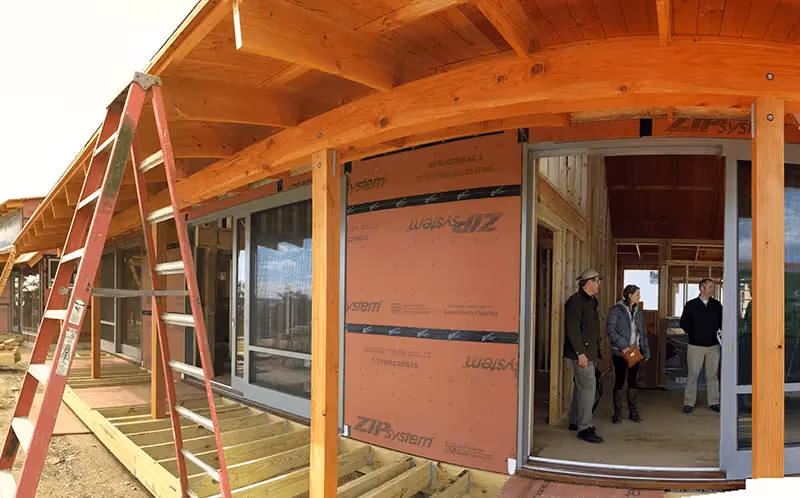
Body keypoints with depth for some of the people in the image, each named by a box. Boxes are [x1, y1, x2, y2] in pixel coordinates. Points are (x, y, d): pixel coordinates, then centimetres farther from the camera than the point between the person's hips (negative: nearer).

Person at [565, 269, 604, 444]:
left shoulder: (591, 301, 17)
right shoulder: (576, 301, -13)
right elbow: (572, 328, -20)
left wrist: (595, 351, 18)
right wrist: (580, 352, -22)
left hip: (589, 352, 10)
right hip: (581, 353, -10)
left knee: (581, 387, 15)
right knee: (588, 387, -10)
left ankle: (575, 421, 25)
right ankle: (585, 428, -6)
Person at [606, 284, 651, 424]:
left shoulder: (638, 311, 11)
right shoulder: (617, 310, -9)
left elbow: (643, 333, 15)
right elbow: (610, 329, -15)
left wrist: (646, 352, 11)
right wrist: (622, 345, -21)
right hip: (620, 353, -6)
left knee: (633, 381, 12)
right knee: (619, 381, 1)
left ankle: (633, 411, 22)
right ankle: (617, 412, 10)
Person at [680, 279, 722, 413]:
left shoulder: (717, 305, 6)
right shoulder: (691, 305, -1)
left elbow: (722, 322, 7)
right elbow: (684, 323, 2)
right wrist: (693, 334, -3)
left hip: (714, 345, 2)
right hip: (696, 345, -2)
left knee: (712, 375, 8)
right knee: (692, 374, 2)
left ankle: (714, 402, 18)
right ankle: (689, 403, 8)